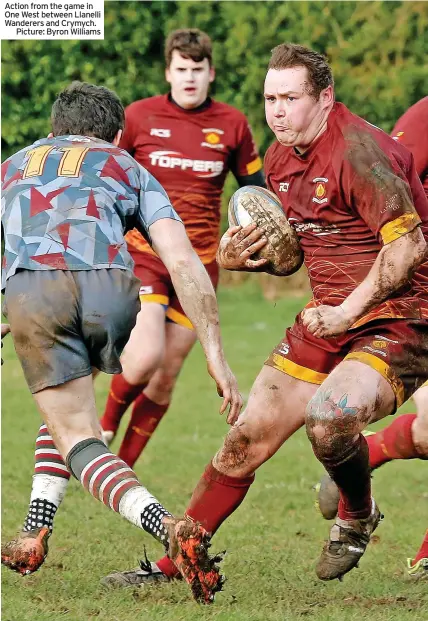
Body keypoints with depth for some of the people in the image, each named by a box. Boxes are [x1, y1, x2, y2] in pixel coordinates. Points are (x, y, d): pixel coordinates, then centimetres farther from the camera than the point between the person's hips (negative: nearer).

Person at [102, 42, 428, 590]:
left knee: (329, 415, -32)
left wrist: (347, 311, -23)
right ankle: (173, 562, 14)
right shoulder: (279, 157, 9)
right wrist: (237, 256, 2)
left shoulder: (358, 149, -19)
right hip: (331, 317, 8)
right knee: (248, 438, 3)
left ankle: (356, 518, 0)